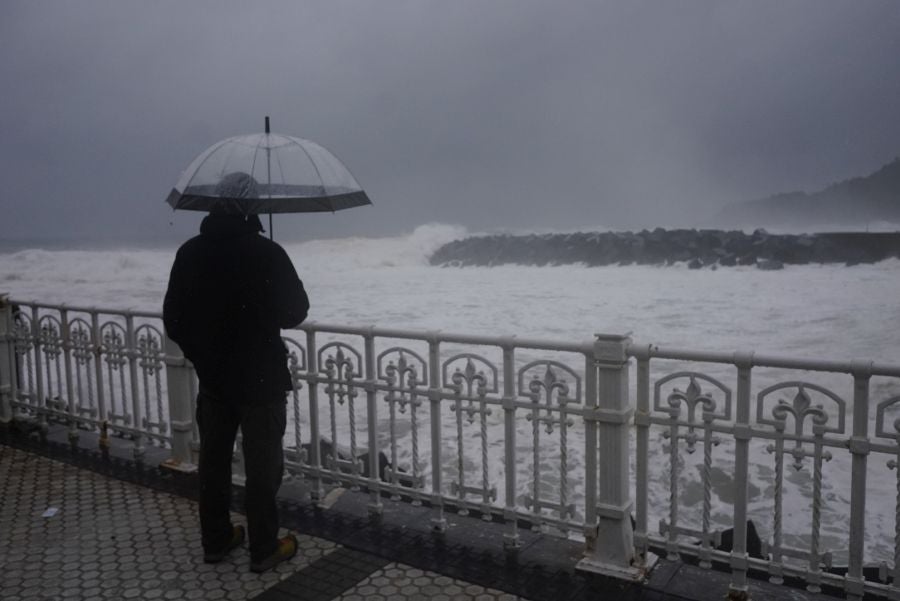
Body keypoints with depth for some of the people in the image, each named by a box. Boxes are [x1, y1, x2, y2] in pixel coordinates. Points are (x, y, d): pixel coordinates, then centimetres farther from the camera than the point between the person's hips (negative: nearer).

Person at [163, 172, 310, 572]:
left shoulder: (189, 253, -1)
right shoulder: (266, 253, -18)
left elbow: (172, 319, 3)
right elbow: (295, 311, -10)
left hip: (211, 378, 5)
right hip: (261, 378, -5)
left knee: (213, 460, 16)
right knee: (262, 464, 5)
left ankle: (216, 541, 29)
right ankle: (264, 549, 15)